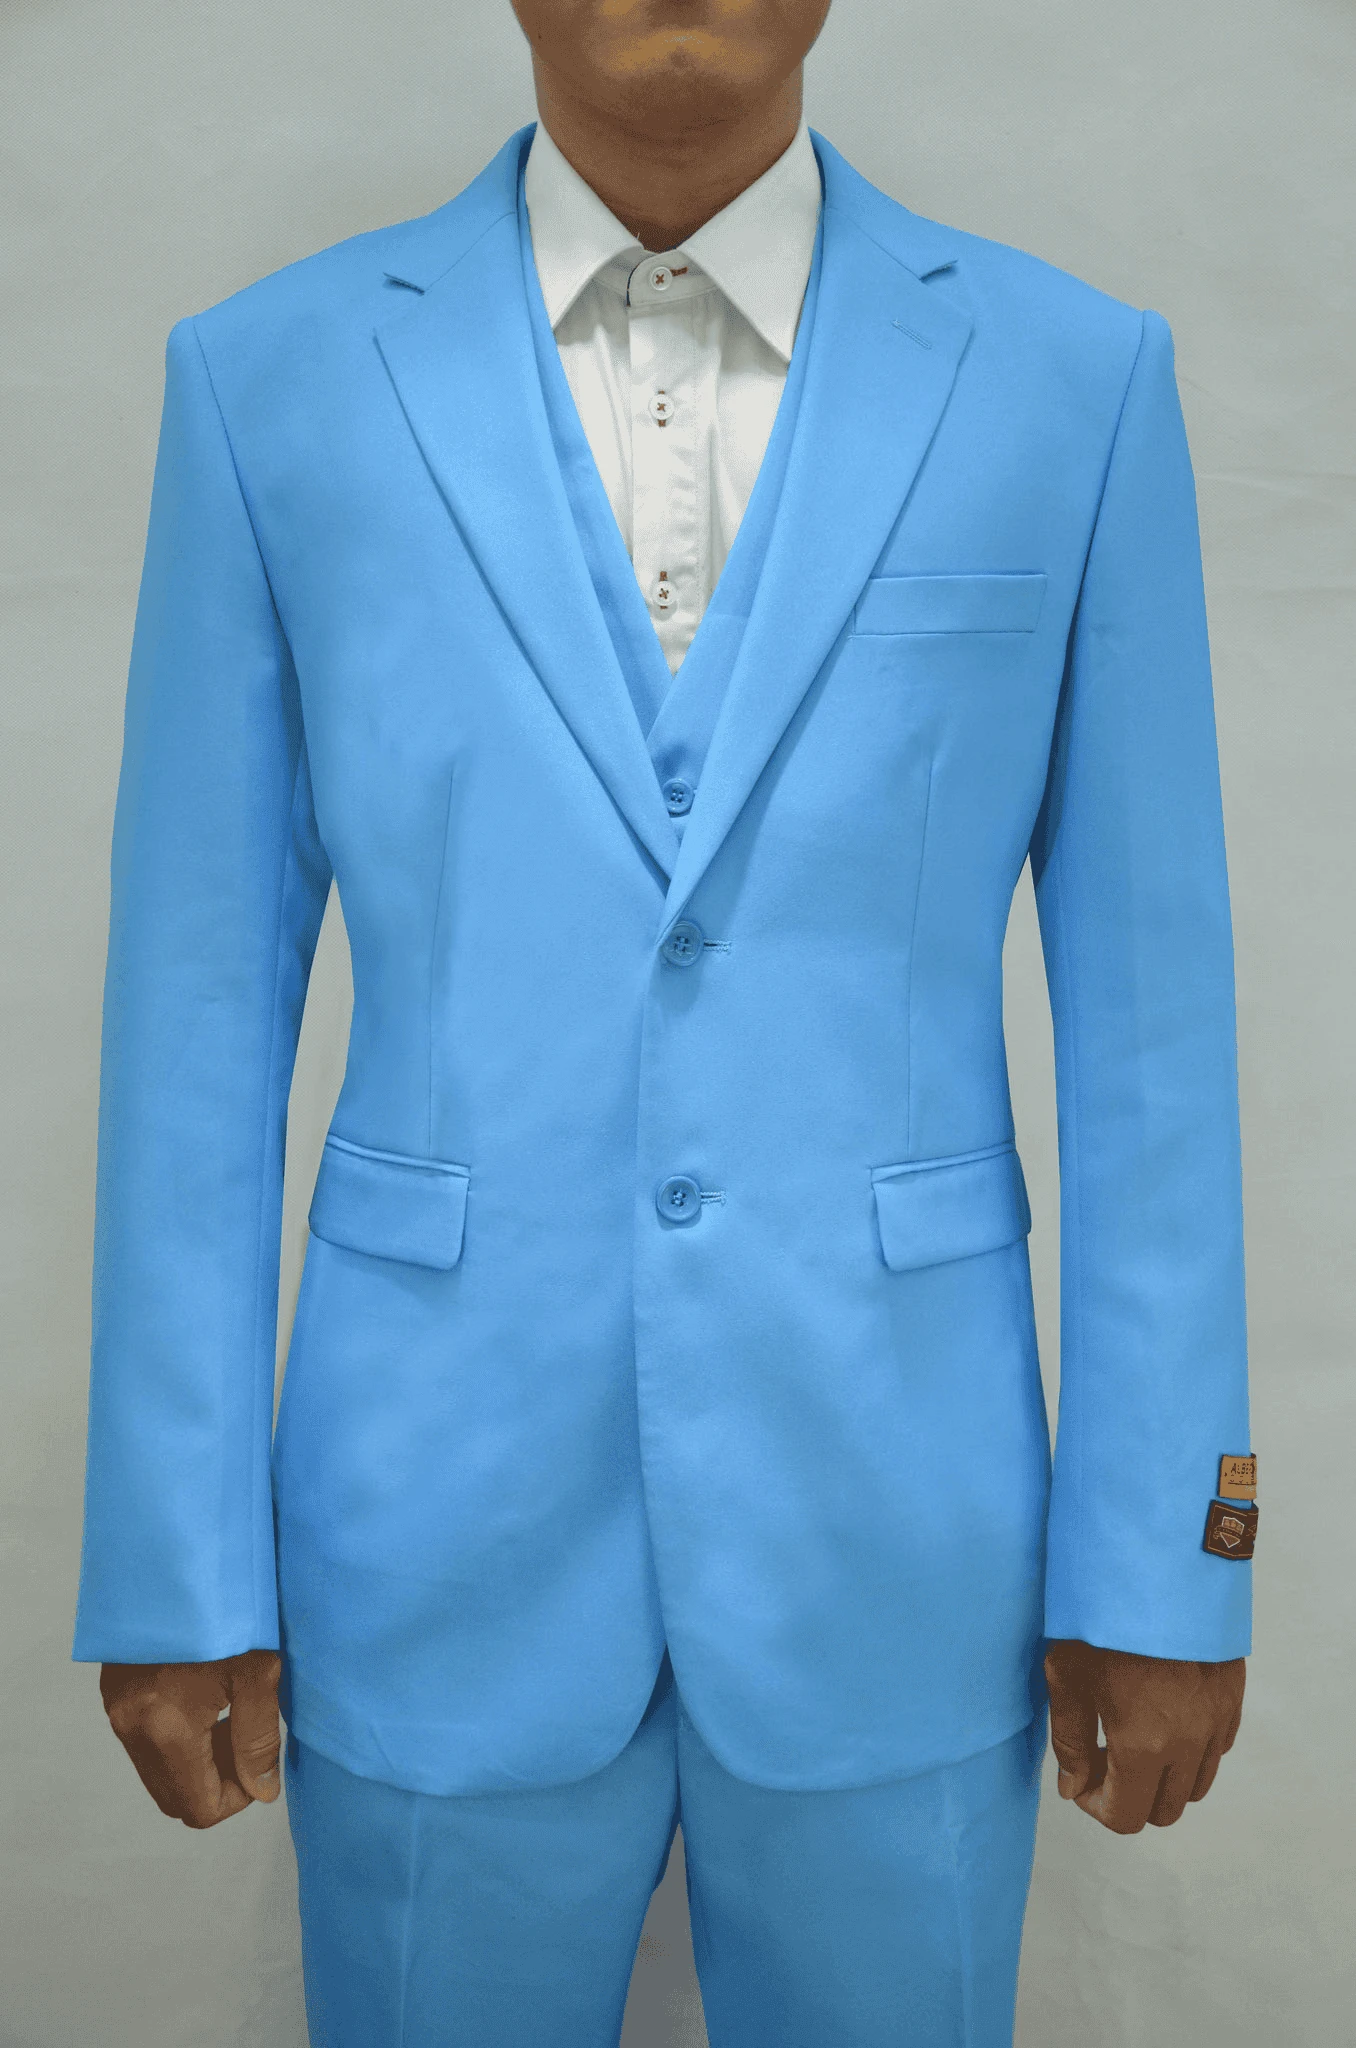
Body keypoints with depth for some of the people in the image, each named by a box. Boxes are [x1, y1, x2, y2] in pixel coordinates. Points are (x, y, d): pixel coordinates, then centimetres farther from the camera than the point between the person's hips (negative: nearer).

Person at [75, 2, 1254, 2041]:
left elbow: (1150, 1003, -1)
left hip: (899, 1542, 1)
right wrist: (175, 1560, -1)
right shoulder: (273, 379, -1)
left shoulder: (1075, 379, -1)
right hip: (442, 1549, 0)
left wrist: (1163, 1558, -1)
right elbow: (199, 1005, 0)